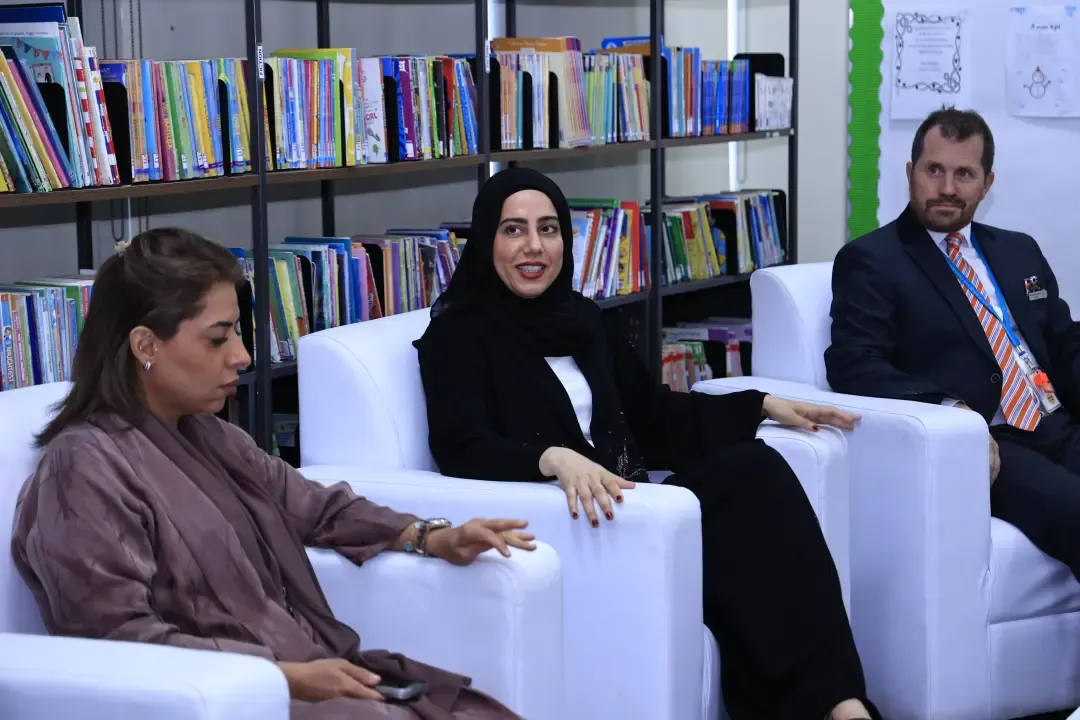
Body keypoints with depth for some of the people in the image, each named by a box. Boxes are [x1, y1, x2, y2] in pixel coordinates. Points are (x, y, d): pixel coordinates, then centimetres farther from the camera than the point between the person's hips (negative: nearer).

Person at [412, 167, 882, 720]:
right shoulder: (458, 333, -2)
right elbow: (461, 447, -17)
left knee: (754, 467, -22)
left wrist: (764, 405, 18)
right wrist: (555, 458, -37)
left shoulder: (582, 317, 19)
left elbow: (650, 410, 27)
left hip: (624, 506, 7)